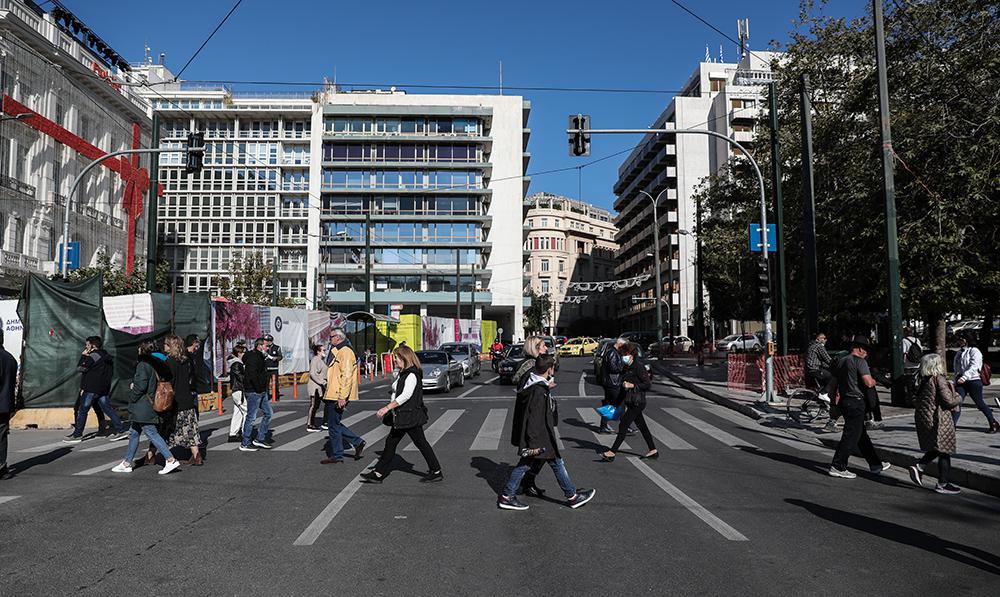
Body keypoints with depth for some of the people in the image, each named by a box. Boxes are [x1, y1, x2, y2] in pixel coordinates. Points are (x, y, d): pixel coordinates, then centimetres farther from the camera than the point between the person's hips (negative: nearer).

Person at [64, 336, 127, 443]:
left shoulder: (94, 356, -12)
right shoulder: (105, 356, 17)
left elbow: (80, 368, -12)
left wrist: (83, 356, -3)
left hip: (92, 389, -9)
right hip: (104, 389, 9)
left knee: (82, 411, 2)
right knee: (108, 409, 8)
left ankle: (77, 435, 8)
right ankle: (120, 430, 3)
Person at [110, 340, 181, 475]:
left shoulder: (143, 365, -15)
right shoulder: (157, 364, 11)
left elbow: (141, 385, -22)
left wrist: (132, 396, -6)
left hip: (142, 408, -10)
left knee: (151, 433, -9)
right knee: (133, 433, 17)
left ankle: (170, 459, -13)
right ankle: (127, 463, 26)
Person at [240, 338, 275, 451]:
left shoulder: (260, 357, 16)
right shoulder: (253, 357, -16)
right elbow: (252, 375, -27)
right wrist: (258, 388, -20)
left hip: (262, 392, 10)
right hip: (254, 392, -10)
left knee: (268, 413, 12)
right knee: (251, 417, -2)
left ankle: (260, 439, 18)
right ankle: (245, 444, 7)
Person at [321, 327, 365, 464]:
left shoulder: (345, 352, -16)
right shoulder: (339, 351, 19)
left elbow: (346, 375, -23)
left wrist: (342, 397, -25)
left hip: (338, 396, -10)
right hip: (335, 395, 10)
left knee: (334, 425, 0)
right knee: (334, 424, 15)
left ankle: (337, 455, 11)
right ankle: (357, 442, 16)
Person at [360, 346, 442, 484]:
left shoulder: (412, 375, -17)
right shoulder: (403, 374, 14)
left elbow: (406, 395, -27)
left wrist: (387, 408, -28)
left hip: (410, 417, -10)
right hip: (402, 417, 10)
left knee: (420, 443, -1)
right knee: (391, 442, 10)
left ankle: (436, 472, 10)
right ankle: (378, 473, 16)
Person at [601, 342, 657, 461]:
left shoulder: (639, 367, -14)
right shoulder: (626, 368, 11)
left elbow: (648, 384, -15)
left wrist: (632, 385, -20)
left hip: (637, 402, -9)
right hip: (631, 402, 9)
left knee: (623, 426, -8)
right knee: (642, 426, 15)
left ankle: (612, 452, -6)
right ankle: (653, 451, 25)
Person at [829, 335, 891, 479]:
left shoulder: (842, 361, 14)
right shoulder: (860, 361, -12)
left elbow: (835, 383, 18)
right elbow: (868, 382, -21)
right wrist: (874, 381, 2)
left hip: (844, 401, 9)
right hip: (856, 402, -9)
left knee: (861, 434, 17)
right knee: (851, 436, -4)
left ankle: (875, 465, 28)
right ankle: (838, 467, -3)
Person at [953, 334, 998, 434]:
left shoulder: (974, 351, -6)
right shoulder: (959, 353, 17)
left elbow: (974, 366, -19)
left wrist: (964, 377, -30)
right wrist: (956, 379, 21)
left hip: (974, 381, -6)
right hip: (961, 381, 6)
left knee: (979, 403, 2)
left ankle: (994, 424, 20)